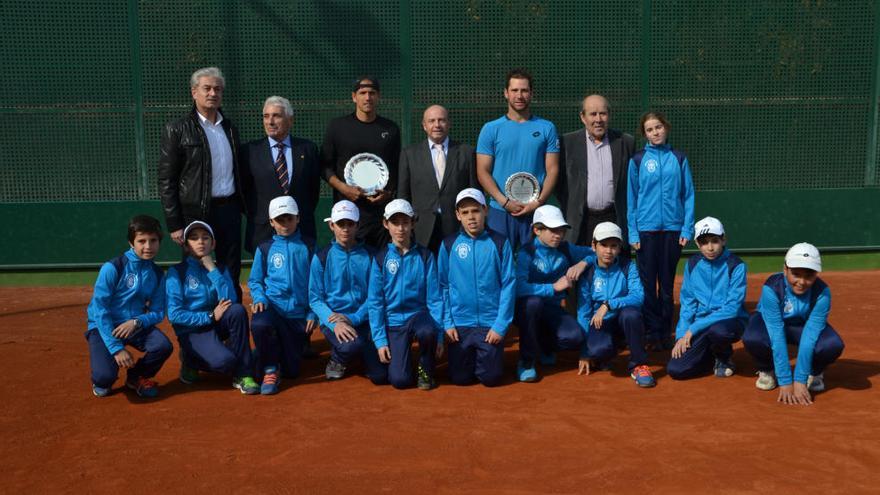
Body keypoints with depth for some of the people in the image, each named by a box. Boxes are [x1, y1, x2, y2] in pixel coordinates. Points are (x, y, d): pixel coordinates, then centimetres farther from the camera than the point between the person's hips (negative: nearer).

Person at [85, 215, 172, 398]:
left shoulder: (157, 274, 0)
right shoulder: (112, 268, -16)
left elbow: (158, 313, 2)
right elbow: (100, 309, -18)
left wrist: (137, 322, -20)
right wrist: (116, 348, -23)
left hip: (135, 326, 4)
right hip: (104, 327, -4)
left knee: (163, 346, -26)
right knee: (105, 376, -28)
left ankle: (137, 376, 7)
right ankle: (101, 380, 14)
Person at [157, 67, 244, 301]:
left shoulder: (230, 128, 13)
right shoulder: (177, 130, -4)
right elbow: (166, 180, -7)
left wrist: (241, 208, 11)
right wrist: (174, 224, -11)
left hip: (229, 210, 5)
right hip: (196, 212, -5)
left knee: (232, 277, 10)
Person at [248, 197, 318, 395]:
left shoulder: (308, 246, 6)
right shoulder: (265, 248, 6)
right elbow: (254, 281, 10)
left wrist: (313, 313, -1)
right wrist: (260, 298, -11)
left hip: (299, 313, 1)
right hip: (272, 307, -1)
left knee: (291, 371, -1)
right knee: (260, 324, -39)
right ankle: (270, 370, -12)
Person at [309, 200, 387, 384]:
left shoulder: (369, 256, 6)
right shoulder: (321, 257, 3)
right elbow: (315, 298, -1)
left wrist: (353, 319, -15)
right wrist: (335, 324, -18)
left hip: (364, 320, 2)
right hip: (333, 319, -2)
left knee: (381, 375, -14)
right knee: (352, 345, -36)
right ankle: (337, 360, 2)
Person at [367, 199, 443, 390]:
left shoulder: (425, 256, 0)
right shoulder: (381, 258, -1)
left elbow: (434, 298, -2)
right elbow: (375, 301, -1)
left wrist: (439, 335, -10)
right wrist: (380, 340, -8)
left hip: (419, 314, 0)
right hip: (393, 321, 0)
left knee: (428, 332, -37)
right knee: (399, 379, -16)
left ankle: (426, 370, -5)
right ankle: (400, 356, 20)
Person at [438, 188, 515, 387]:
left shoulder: (499, 243, -4)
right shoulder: (449, 244, -1)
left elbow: (508, 285, -4)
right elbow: (443, 286, 2)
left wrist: (501, 325, -9)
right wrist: (447, 323, -4)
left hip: (491, 325, -1)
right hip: (460, 324, 1)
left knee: (491, 378, 1)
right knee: (460, 378, 5)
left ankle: (489, 356, 33)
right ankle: (468, 357, 37)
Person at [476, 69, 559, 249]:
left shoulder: (547, 128, 7)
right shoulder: (491, 129, 5)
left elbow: (552, 170, 3)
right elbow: (483, 172, 0)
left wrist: (538, 202, -11)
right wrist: (505, 201, -12)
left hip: (536, 211, 0)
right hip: (500, 212, 0)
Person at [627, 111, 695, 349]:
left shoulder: (678, 159, 5)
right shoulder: (637, 160, 2)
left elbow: (688, 195, 5)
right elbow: (631, 199, 3)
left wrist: (687, 229, -3)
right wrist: (633, 233, -3)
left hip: (672, 228, 1)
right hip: (646, 229, -1)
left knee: (667, 283, 8)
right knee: (648, 283, 2)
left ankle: (666, 333, 17)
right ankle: (653, 331, 11)